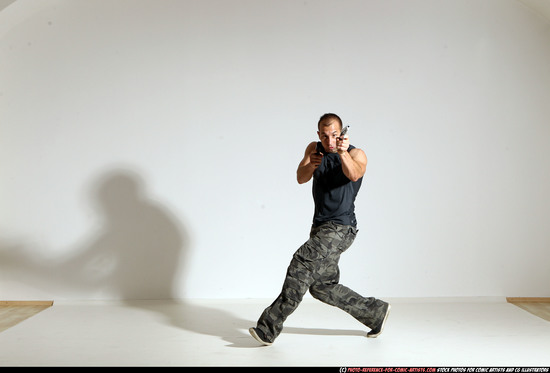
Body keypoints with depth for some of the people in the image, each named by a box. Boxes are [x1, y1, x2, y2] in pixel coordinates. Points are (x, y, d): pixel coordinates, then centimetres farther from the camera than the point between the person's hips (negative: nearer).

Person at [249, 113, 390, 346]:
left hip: (341, 228, -7)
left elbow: (354, 174, -30)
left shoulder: (356, 154, -7)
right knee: (323, 287, 11)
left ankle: (269, 328, -20)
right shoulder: (314, 149, 6)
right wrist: (310, 165, -31)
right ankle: (375, 312, 27)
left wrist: (343, 153, -48)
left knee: (302, 262, -25)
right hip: (320, 227, 7)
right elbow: (301, 178, -9)